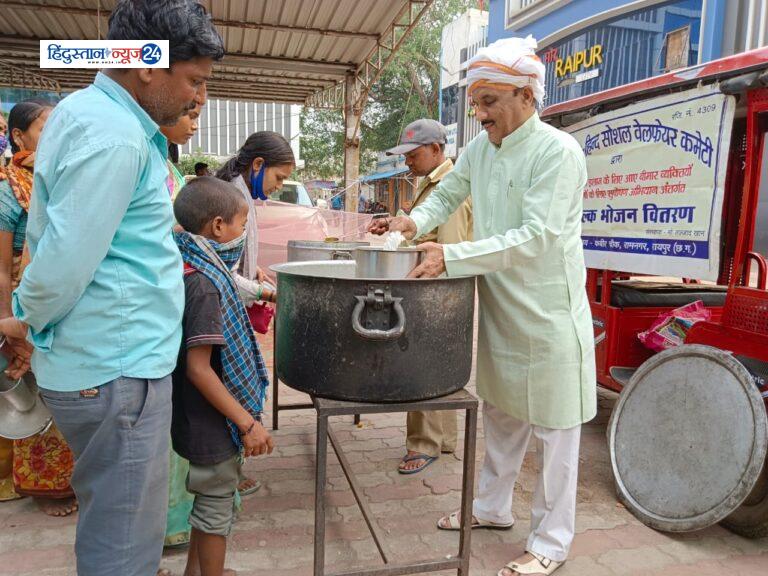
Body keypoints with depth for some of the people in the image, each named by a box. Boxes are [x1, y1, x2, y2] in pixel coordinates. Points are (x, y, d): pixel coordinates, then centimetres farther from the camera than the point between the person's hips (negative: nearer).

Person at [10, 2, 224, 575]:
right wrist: (31, 325, -2)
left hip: (112, 360, 10)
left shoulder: (85, 110, 13)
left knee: (110, 528, 25)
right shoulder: (115, 136, -20)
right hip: (118, 370, -10)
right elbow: (63, 267, -22)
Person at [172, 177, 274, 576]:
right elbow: (199, 368, -27)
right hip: (212, 421, -9)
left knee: (209, 499, 25)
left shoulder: (185, 269, 3)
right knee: (217, 504, 10)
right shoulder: (206, 284, -25)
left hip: (196, 418, 9)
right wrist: (248, 423, -23)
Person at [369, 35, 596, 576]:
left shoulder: (559, 152, -18)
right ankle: (492, 508, 39)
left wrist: (451, 257, -31)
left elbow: (536, 238, -26)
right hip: (499, 308, 7)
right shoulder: (481, 147, 4)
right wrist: (415, 220, -4)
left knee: (554, 429, 6)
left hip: (547, 314, -7)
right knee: (501, 415, 20)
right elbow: (448, 192, 18)